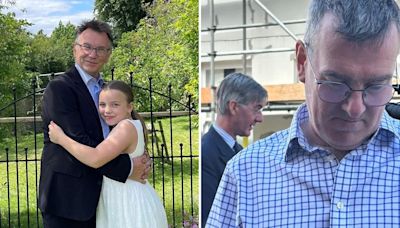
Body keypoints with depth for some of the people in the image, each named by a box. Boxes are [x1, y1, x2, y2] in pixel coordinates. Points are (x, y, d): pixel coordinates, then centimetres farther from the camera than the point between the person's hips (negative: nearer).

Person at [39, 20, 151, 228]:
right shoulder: (59, 88, -11)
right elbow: (77, 144, -20)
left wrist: (141, 161, -6)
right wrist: (127, 168, -18)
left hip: (99, 200, 7)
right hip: (67, 201, -7)